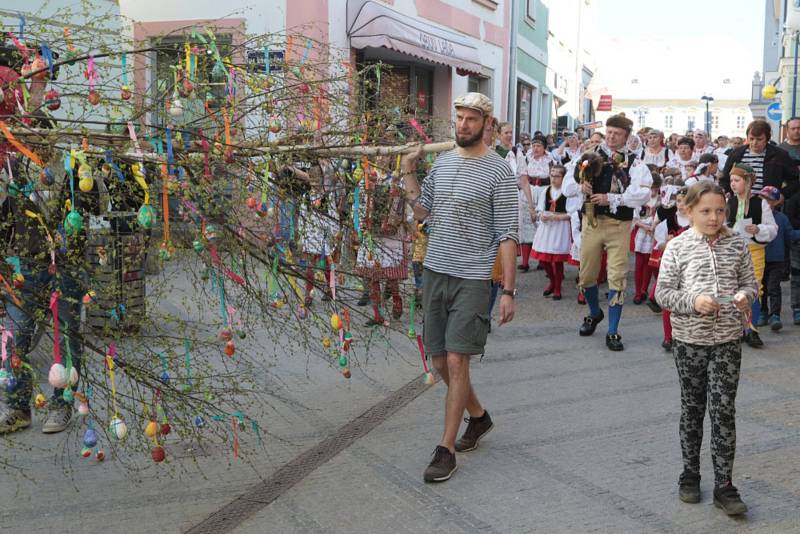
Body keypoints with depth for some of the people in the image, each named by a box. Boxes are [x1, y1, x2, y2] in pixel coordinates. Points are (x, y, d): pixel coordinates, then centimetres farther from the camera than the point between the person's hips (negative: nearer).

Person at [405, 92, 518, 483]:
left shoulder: (499, 171, -7)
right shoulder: (441, 162, 11)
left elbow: (507, 235, -9)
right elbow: (421, 212, 14)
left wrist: (508, 290, -13)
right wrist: (408, 172, 4)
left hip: (472, 279, -6)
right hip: (434, 272, 6)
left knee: (456, 362, -7)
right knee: (440, 361, 12)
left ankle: (446, 449, 4)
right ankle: (478, 416, 36)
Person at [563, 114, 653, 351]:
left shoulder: (634, 163, 0)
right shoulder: (589, 156, 5)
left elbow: (642, 193, -14)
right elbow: (568, 185, 2)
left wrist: (611, 199, -20)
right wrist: (581, 187, -19)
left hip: (619, 225, -2)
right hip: (591, 222, 2)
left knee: (617, 276, -3)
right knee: (587, 274, 12)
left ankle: (612, 332, 8)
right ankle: (595, 313, 41)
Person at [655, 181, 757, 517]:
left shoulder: (736, 245, 2)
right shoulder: (677, 247, -4)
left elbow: (751, 283, 8)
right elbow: (663, 292, -5)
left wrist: (745, 296, -14)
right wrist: (693, 301, -21)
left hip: (728, 339, 1)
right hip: (689, 339, -1)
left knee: (724, 411, -1)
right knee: (692, 408, 11)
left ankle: (724, 486, 7)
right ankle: (690, 474, 26)